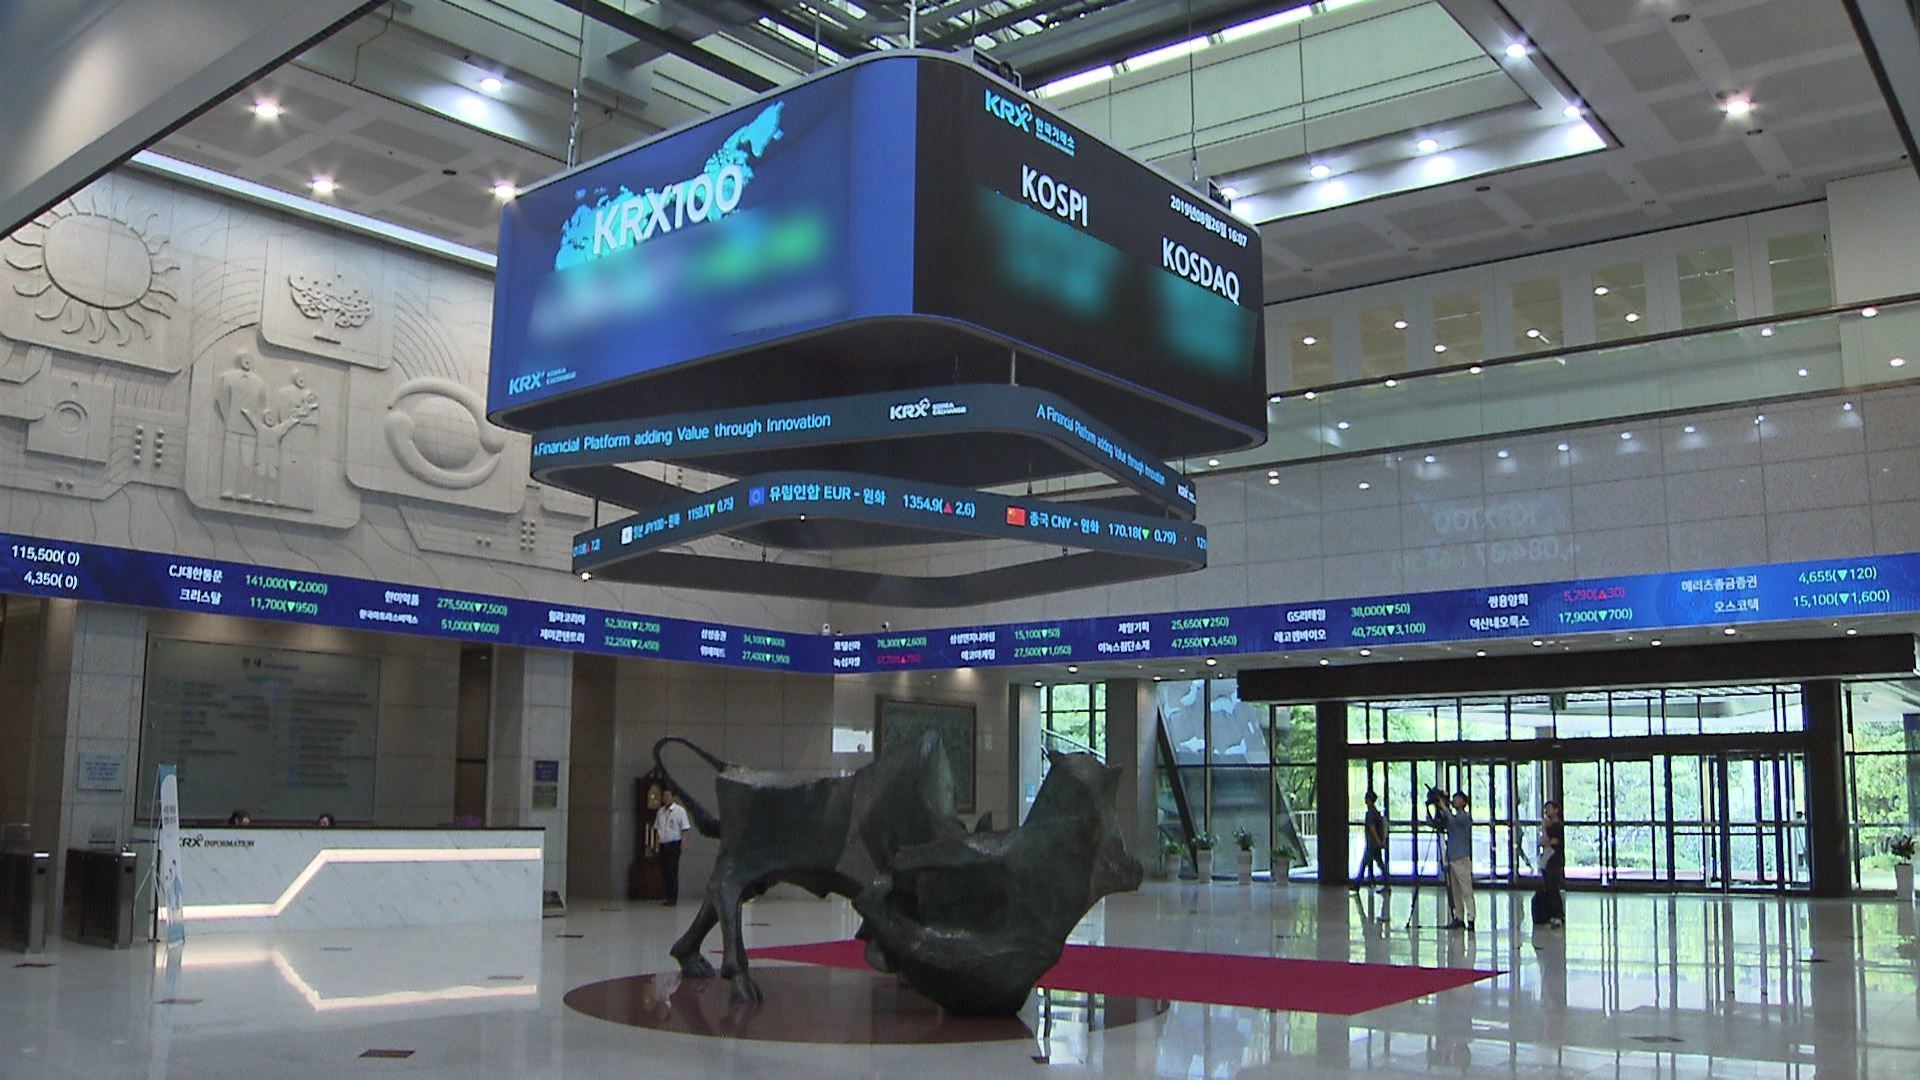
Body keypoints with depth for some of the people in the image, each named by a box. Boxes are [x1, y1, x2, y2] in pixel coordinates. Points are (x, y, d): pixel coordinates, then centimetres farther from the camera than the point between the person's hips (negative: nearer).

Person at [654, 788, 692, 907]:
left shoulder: (679, 810, -4)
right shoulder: (661, 811, 13)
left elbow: (684, 829, -6)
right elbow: (656, 827, 21)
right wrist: (657, 837, 6)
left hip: (674, 845, -6)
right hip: (663, 845, 6)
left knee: (673, 873, -6)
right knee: (664, 872, 6)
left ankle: (673, 899, -3)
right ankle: (668, 897, 14)